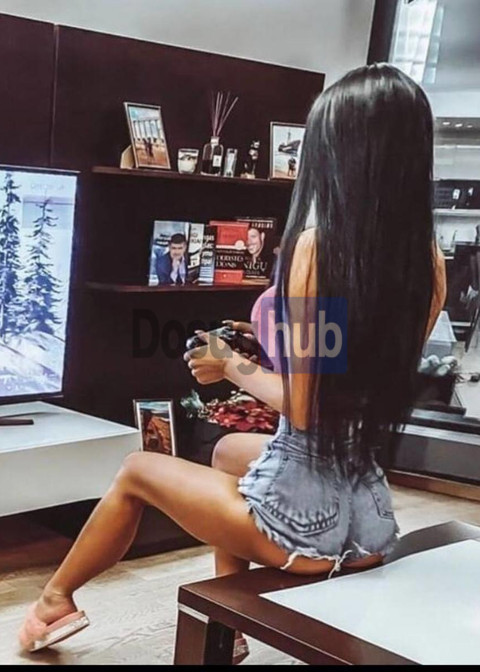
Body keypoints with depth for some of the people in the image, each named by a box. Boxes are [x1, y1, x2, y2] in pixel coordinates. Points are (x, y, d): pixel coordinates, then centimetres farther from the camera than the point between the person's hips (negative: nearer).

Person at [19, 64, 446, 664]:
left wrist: (235, 371, 0)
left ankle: (55, 598, 46)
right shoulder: (430, 263, -2)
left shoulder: (315, 247, -19)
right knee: (230, 450, 35)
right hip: (370, 518, 6)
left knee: (136, 472, 21)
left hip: (301, 518, -6)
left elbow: (303, 410, -18)